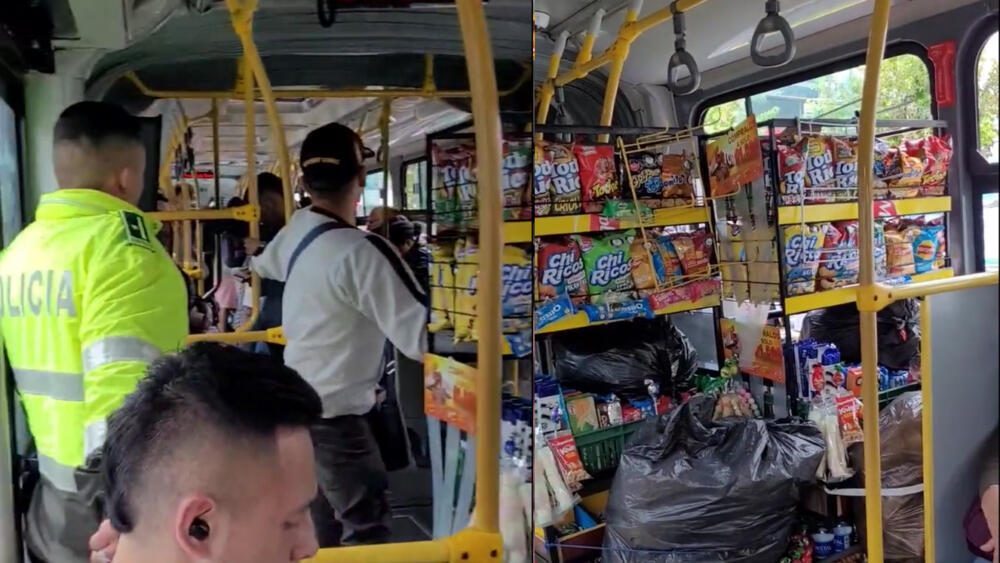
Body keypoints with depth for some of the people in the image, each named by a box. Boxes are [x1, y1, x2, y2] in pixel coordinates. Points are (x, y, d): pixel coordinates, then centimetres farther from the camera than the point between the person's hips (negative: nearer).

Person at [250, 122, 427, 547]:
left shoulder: (297, 228, -1)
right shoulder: (362, 253, -28)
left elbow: (263, 266, 22)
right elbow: (422, 339, -31)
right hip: (334, 414, -9)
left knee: (325, 516, 23)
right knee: (367, 528, -4)